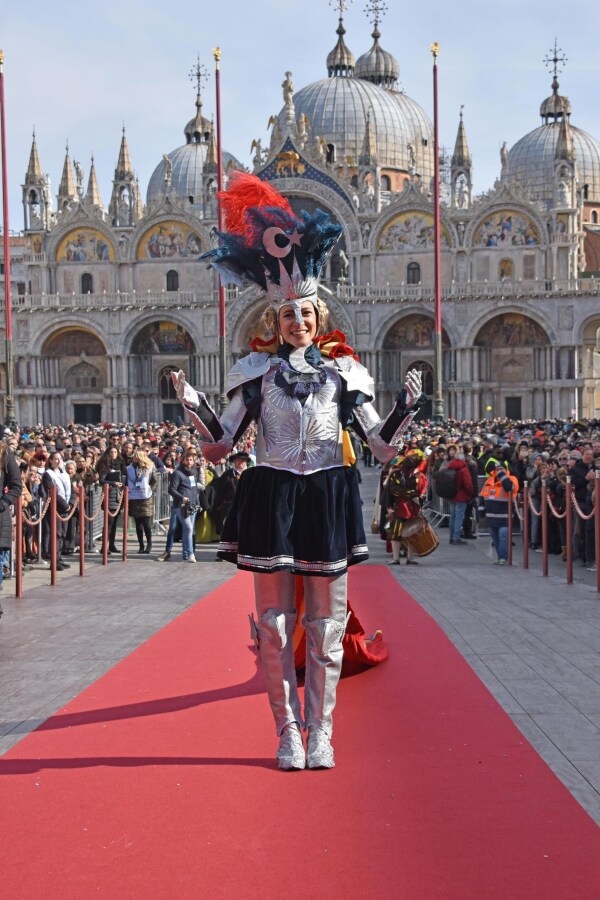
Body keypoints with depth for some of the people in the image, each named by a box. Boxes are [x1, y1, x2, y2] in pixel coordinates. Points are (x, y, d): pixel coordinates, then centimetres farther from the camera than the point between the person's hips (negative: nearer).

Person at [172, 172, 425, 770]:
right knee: (274, 622, 1)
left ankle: (320, 732, 14)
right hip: (271, 497, 0)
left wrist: (407, 406, -10)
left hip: (327, 498, 1)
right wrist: (192, 406, -11)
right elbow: (219, 447, 3)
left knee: (325, 623, 5)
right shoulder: (257, 370, 5)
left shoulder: (341, 371, 6)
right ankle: (288, 732, 13)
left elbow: (383, 448, 4)